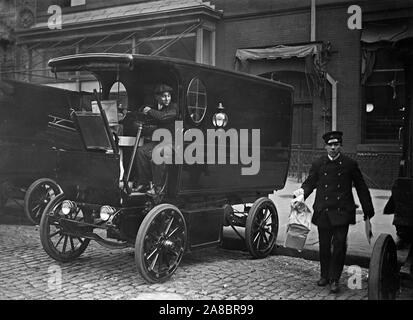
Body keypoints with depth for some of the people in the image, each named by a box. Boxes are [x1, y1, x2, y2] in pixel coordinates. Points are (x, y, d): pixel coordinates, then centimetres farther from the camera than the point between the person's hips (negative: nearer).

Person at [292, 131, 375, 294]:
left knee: (339, 246, -6)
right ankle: (325, 275, 30)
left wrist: (368, 214, 4)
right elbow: (309, 183, 11)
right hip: (323, 212, 2)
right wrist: (301, 194, -13)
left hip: (342, 213, -2)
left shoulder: (350, 164, 1)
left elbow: (361, 188, 5)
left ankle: (335, 279, 8)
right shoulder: (318, 164, 6)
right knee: (324, 246, 11)